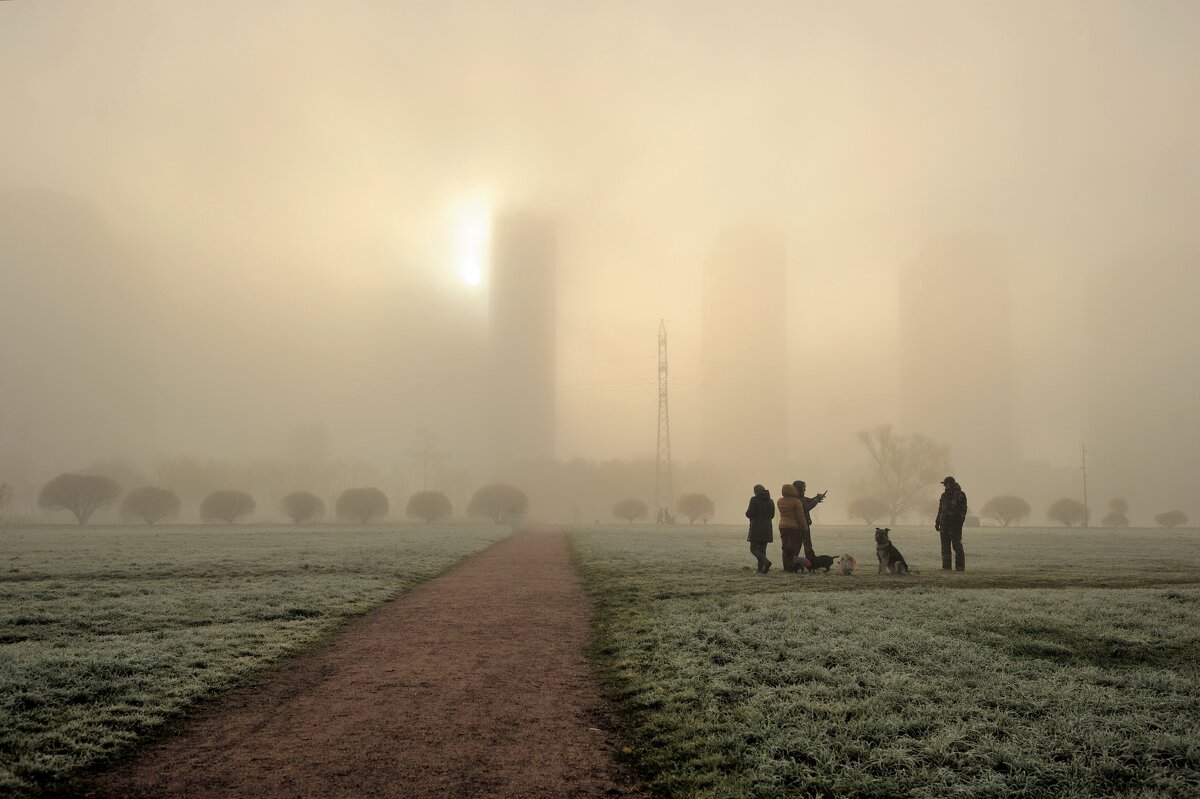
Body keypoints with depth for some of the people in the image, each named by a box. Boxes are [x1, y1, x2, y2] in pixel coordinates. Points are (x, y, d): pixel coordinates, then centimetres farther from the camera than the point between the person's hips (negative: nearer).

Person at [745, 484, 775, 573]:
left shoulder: (754, 500, -9)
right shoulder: (770, 501, 8)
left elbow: (749, 514, -12)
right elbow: (772, 515, 13)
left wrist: (747, 513, 10)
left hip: (756, 529, -5)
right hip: (767, 528, 5)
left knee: (754, 549, 1)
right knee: (762, 549, 11)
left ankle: (765, 561, -23)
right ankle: (760, 569, 6)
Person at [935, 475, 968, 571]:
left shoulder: (960, 495, -4)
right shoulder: (944, 495, 16)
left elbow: (963, 510, -8)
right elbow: (940, 509, 21)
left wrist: (960, 522, -17)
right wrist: (937, 522, 17)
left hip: (955, 524, -6)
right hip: (944, 524, 6)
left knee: (957, 545, -4)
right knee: (945, 546, 6)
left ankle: (960, 567, 1)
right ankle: (946, 566, 9)